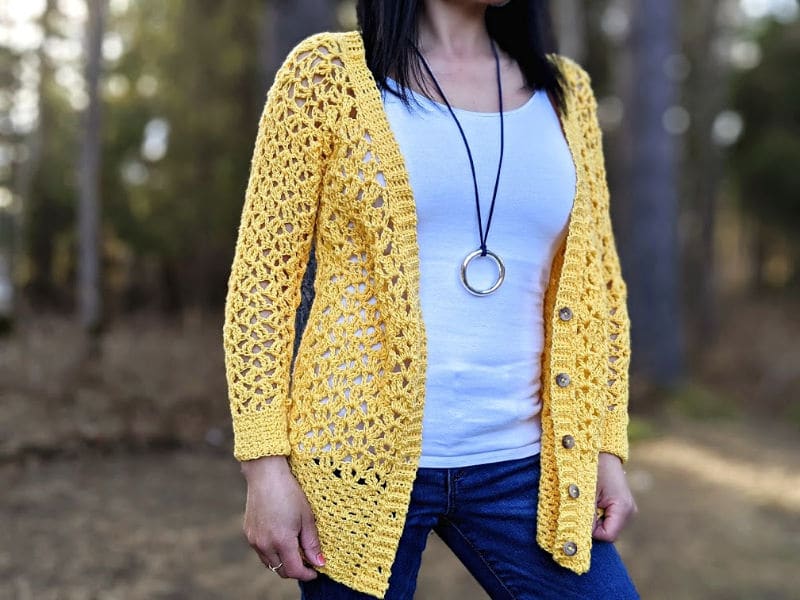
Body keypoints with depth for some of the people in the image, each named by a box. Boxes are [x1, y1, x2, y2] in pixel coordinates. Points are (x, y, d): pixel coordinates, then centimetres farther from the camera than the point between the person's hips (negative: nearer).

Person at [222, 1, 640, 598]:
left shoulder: (564, 92, 9)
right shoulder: (328, 72, -2)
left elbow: (596, 284, 13)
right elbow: (262, 278, -3)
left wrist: (608, 447, 6)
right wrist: (266, 463, -9)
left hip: (520, 467, 3)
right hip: (361, 454, -3)